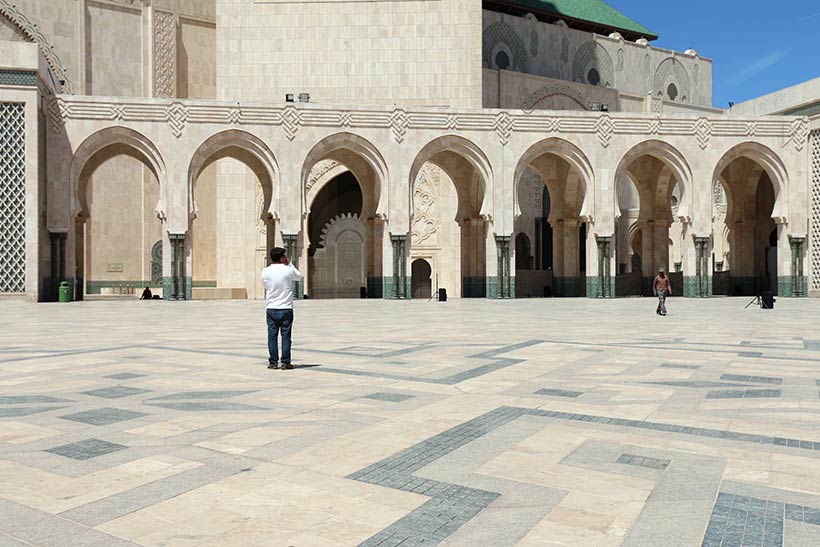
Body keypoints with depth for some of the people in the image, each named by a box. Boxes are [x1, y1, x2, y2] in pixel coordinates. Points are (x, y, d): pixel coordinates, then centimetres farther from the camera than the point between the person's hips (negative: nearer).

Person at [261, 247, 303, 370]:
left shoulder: (265, 271, -3)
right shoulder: (288, 270, -8)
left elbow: (265, 286, 10)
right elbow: (299, 277, 12)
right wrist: (289, 264, 14)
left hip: (271, 308, 2)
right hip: (286, 308, -2)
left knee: (272, 336, 7)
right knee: (286, 336, 3)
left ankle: (273, 362, 9)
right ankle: (285, 362, 4)